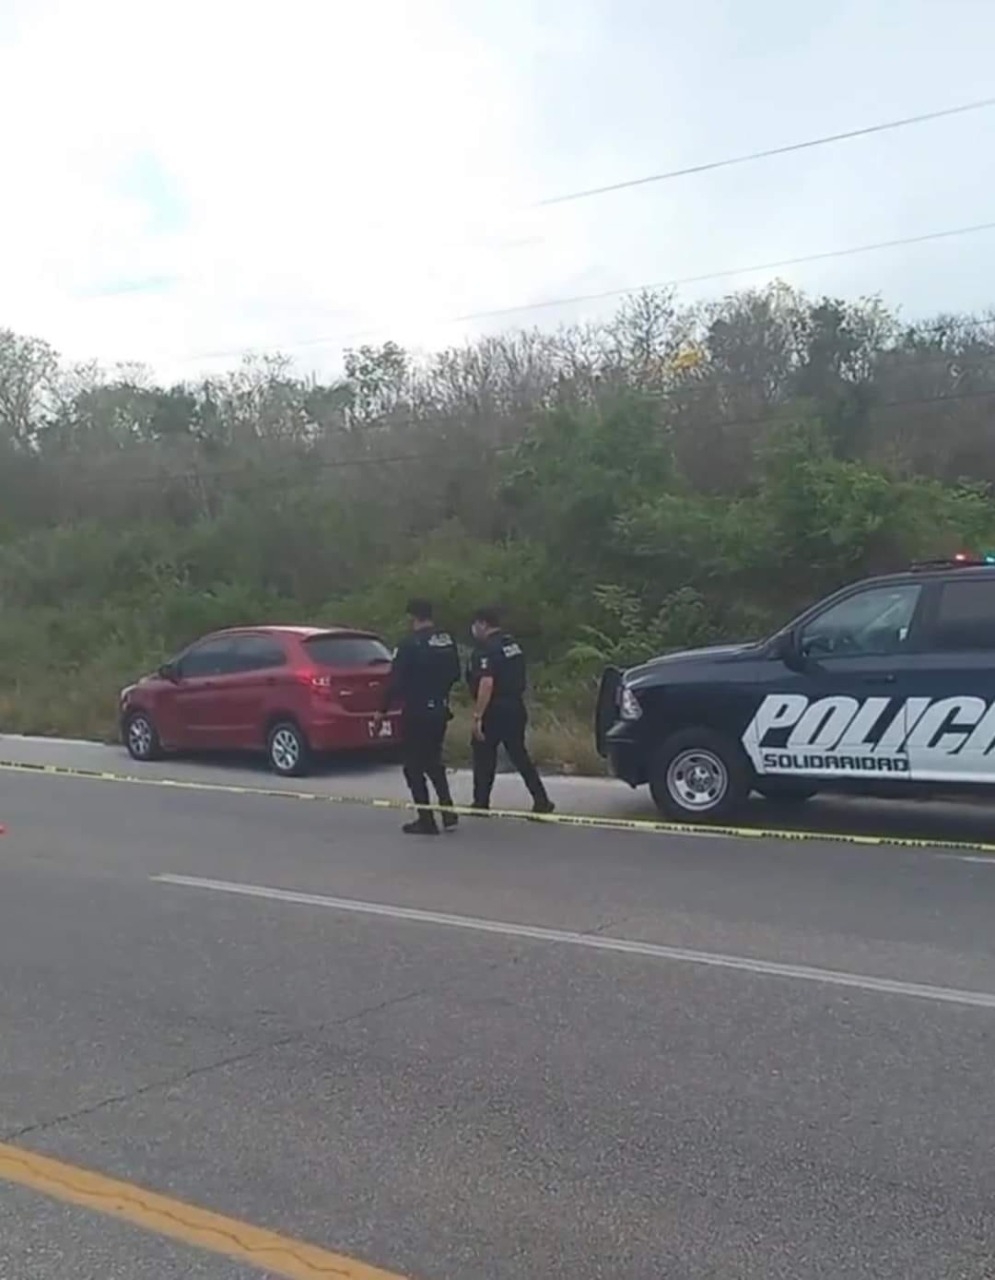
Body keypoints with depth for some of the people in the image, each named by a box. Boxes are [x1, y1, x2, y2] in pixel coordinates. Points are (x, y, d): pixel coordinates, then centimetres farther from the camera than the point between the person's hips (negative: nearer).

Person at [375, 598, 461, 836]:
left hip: (416, 712, -6)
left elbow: (396, 681, -17)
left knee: (414, 765, 5)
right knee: (433, 760, 22)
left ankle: (426, 820, 6)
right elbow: (455, 674, 13)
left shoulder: (410, 644, -17)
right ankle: (447, 810, 13)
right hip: (440, 709, 7)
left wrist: (382, 711, -8)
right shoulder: (448, 641, 3)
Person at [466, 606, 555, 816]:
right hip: (516, 708, 8)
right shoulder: (513, 644, 13)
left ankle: (481, 803, 13)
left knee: (484, 757, 5)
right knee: (519, 755, 13)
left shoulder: (486, 650, -15)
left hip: (495, 710, -8)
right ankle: (541, 800, 8)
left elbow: (487, 683, -24)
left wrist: (477, 716, -23)